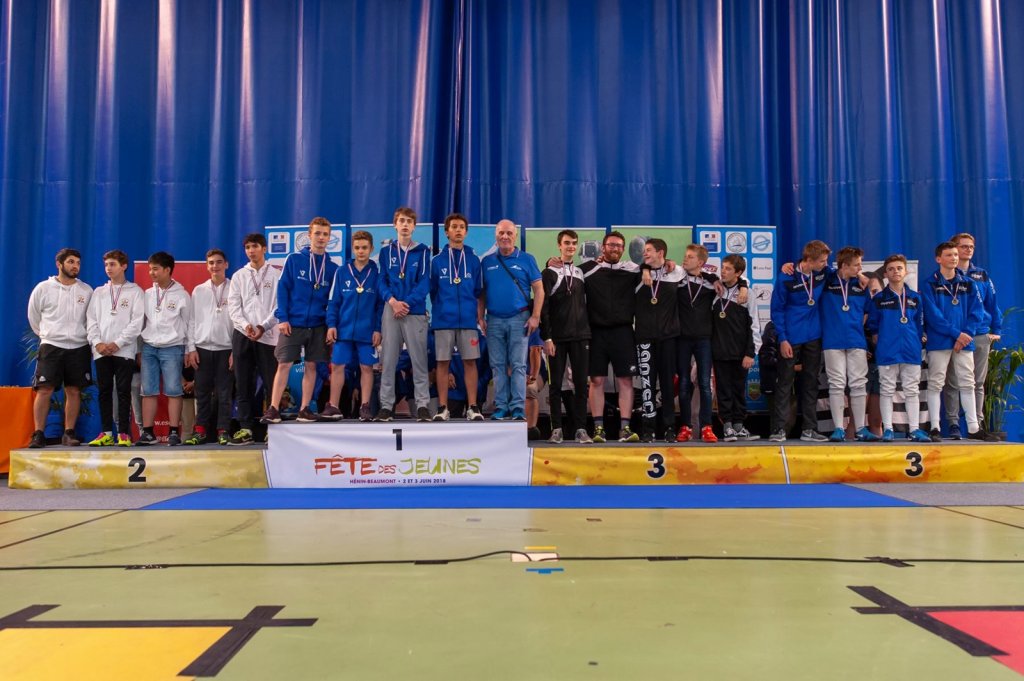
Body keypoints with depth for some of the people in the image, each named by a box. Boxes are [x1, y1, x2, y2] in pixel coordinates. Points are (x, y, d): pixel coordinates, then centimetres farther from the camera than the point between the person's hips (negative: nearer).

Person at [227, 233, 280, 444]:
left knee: (272, 383, -2)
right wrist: (245, 325, -12)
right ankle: (245, 428, 6)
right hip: (242, 335, 3)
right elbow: (233, 306, 5)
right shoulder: (238, 276, 13)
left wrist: (263, 326, -13)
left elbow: (279, 305, -1)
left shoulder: (276, 275, 6)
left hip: (268, 335, -2)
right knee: (243, 384, 3)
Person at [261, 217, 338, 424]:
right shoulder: (294, 260, -1)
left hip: (318, 325, 2)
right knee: (284, 365, -2)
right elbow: (282, 289, -2)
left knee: (311, 366, 6)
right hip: (292, 322, -2)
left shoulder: (332, 267, 5)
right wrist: (282, 318, -9)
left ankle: (305, 409, 13)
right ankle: (273, 409, 3)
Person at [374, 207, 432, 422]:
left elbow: (424, 282, -2)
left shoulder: (422, 251, 6)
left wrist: (407, 303, -14)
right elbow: (382, 281, 6)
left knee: (419, 360, -2)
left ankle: (422, 405, 3)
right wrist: (392, 301, -12)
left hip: (416, 312, -2)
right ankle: (386, 405, 7)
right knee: (388, 360, 2)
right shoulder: (386, 252, 12)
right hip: (390, 311, 2)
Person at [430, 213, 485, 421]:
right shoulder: (438, 260, 4)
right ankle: (442, 408, 8)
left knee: (470, 362, 1)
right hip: (443, 320, 0)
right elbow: (432, 291, 10)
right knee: (442, 363, 2)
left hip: (468, 319, 0)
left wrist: (469, 307, 8)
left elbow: (478, 290, 10)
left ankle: (473, 408, 7)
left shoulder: (474, 260, 6)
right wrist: (441, 308, 10)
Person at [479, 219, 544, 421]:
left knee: (518, 365, -4)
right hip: (494, 320, 3)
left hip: (519, 319, -3)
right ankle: (501, 407, 12)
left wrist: (535, 317, -7)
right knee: (498, 365, 6)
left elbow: (539, 289, 1)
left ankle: (518, 409, -2)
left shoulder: (526, 260, 3)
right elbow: (481, 292, 12)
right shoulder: (487, 262, 10)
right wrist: (480, 317, 3)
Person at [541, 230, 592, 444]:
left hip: (580, 337, 4)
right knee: (556, 384, 1)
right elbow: (543, 307, -6)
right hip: (557, 337, -3)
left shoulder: (580, 273, 14)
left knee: (581, 384, 1)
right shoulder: (550, 273, 0)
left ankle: (581, 429, 5)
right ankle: (556, 429, 6)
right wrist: (546, 337, -11)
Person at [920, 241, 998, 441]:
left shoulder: (969, 284, 12)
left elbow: (977, 312, 5)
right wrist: (956, 333, -15)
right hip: (939, 342, -4)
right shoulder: (930, 285, -1)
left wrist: (966, 334, -10)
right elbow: (933, 315, -10)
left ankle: (974, 428, 13)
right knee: (935, 384, -2)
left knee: (967, 384, 7)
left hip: (964, 341, 4)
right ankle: (935, 428, 1)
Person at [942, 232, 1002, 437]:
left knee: (978, 382, 7)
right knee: (952, 382, -2)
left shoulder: (982, 276, 14)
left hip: (981, 337, 3)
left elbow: (992, 304, 13)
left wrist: (996, 330, 5)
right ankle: (953, 424, 3)